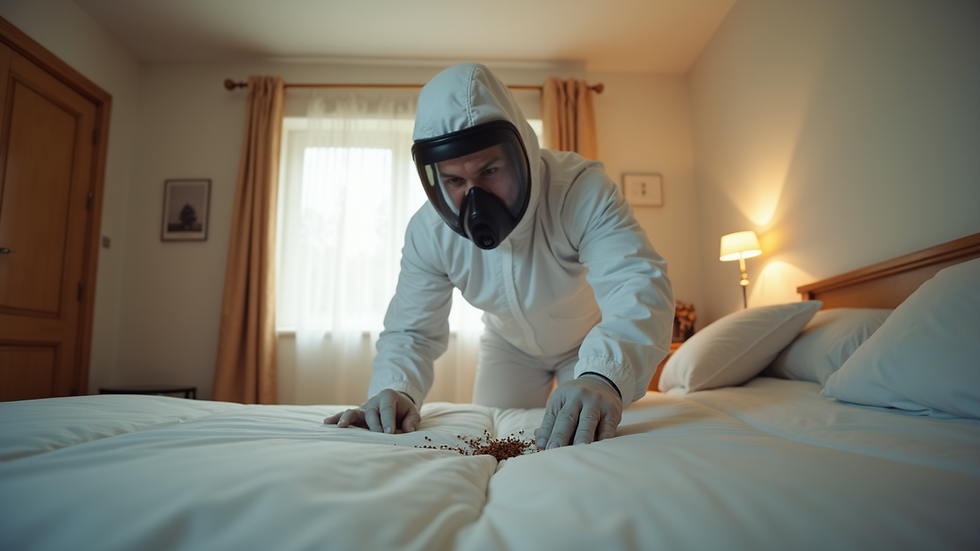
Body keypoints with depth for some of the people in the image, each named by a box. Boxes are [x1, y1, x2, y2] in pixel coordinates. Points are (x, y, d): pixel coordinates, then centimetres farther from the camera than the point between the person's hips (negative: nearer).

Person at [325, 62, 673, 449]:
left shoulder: (582, 190, -36)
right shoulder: (428, 232, -24)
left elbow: (638, 285, -48)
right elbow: (411, 330, -17)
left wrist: (603, 377, -68)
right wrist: (393, 390, -40)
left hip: (592, 345, -2)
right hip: (510, 348, 3)